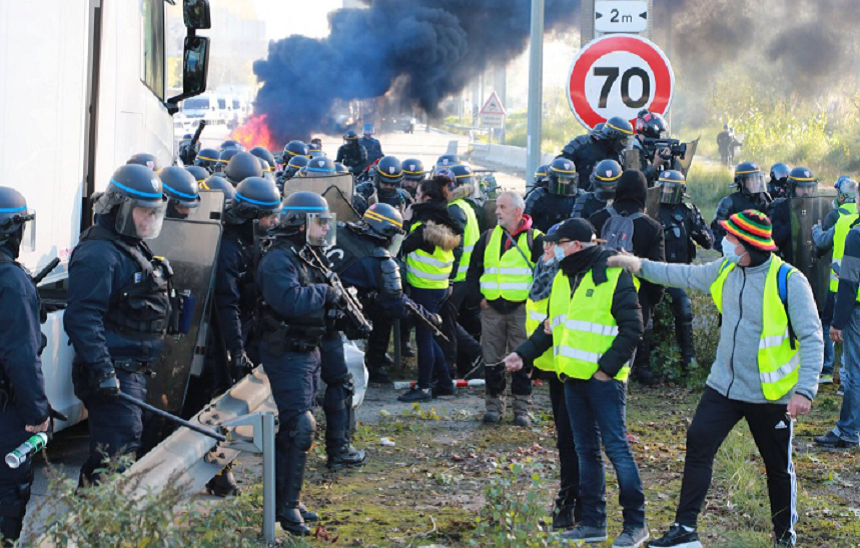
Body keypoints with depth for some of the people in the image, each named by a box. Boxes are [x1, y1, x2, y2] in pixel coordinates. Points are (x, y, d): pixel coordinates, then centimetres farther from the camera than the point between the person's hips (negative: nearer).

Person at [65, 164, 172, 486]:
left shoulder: (133, 249, 18)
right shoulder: (98, 254, -16)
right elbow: (81, 318, -24)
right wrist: (102, 370, -29)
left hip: (134, 371, 10)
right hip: (113, 373, -10)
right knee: (116, 458, -14)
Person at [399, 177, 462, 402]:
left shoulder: (425, 224, -19)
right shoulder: (443, 221, 9)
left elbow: (404, 246, -16)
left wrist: (406, 222, -5)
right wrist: (410, 222, 9)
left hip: (425, 288, -9)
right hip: (439, 287, 9)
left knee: (423, 337, -1)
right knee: (427, 336, 18)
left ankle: (424, 388, 5)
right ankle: (445, 381, 23)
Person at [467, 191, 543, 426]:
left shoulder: (534, 239, -1)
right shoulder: (488, 238, 10)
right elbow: (473, 270, 16)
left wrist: (533, 299, -7)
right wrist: (478, 297, 5)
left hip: (521, 309, -3)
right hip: (491, 310, 3)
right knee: (492, 360, 5)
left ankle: (522, 408, 7)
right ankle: (494, 404, 16)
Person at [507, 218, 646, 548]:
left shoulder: (614, 275, -11)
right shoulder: (562, 279, 13)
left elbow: (632, 329, -12)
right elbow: (550, 326, 22)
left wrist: (608, 367, -16)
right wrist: (524, 354, 12)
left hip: (604, 377, -8)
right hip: (573, 376, 8)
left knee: (616, 446, -6)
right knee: (586, 450, 11)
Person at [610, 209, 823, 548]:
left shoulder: (788, 281, -17)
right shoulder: (725, 270, 1)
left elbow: (812, 339, -17)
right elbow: (683, 275, 16)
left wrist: (805, 390, -24)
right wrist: (640, 266, 5)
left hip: (770, 394, -5)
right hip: (724, 385, 5)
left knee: (778, 466, 9)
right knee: (698, 445, -3)